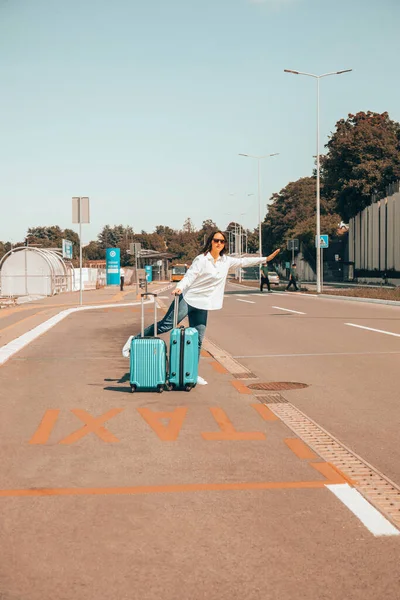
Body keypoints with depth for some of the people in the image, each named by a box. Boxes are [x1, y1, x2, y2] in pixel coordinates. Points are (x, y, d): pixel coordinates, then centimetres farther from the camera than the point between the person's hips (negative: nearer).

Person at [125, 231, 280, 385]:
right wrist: (179, 287, -35)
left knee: (197, 340, 5)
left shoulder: (226, 261, 10)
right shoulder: (202, 259, -10)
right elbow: (190, 276, -17)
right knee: (166, 325, -11)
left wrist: (266, 258, 20)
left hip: (202, 305, 6)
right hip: (187, 299, -6)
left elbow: (243, 262, 19)